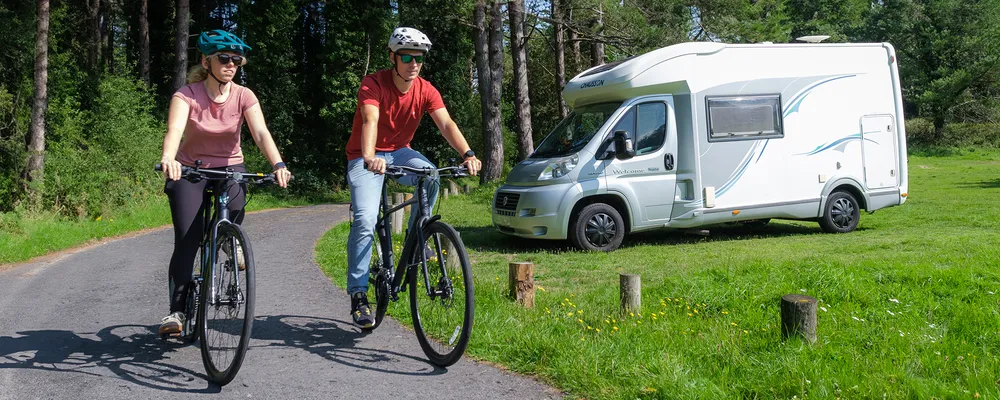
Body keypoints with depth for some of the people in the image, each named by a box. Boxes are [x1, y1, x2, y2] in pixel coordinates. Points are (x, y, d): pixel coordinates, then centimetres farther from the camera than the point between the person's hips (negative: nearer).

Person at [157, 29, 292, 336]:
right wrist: (168, 159, -54)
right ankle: (176, 310, -3)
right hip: (190, 170, -1)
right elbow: (174, 130, -33)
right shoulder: (187, 95, -16)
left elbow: (261, 132, -23)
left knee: (235, 206, -30)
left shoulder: (243, 96, -10)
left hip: (229, 167, 2)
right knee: (186, 241, -12)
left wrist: (278, 165, -41)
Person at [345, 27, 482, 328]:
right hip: (365, 157, -3)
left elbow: (446, 124, -20)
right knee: (365, 221, -22)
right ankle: (358, 295, -11)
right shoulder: (374, 84, -21)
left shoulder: (426, 90, -8)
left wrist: (468, 154, -38)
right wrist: (370, 158, -56)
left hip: (399, 152, 4)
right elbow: (370, 121, -37)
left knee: (430, 175, -30)